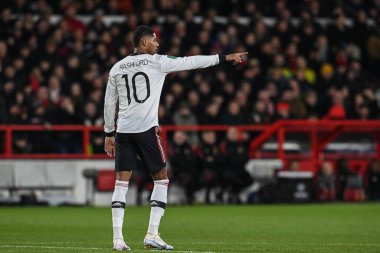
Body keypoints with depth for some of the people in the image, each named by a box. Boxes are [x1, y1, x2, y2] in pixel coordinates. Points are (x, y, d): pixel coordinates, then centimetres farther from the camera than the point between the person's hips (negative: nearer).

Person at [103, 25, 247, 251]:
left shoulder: (116, 68, 12)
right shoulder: (156, 62, -1)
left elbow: (109, 103, 15)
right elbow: (191, 62, 2)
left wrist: (109, 134, 22)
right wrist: (226, 58, 8)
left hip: (123, 131, 5)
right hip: (146, 129, -4)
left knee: (122, 183, 4)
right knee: (161, 179, 8)